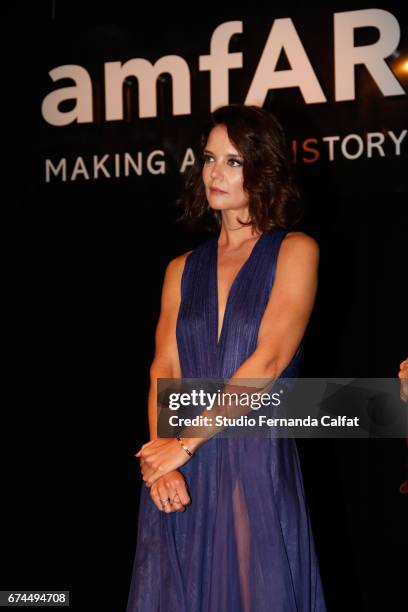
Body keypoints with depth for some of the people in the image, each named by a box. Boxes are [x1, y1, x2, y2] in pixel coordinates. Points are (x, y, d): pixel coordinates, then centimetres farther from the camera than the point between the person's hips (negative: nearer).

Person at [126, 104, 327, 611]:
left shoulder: (295, 251, 0)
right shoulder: (183, 269, 13)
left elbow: (268, 361, -10)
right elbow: (164, 369, 5)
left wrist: (185, 442, -13)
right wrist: (161, 459, -11)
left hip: (258, 464, -3)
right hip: (182, 478, 4)